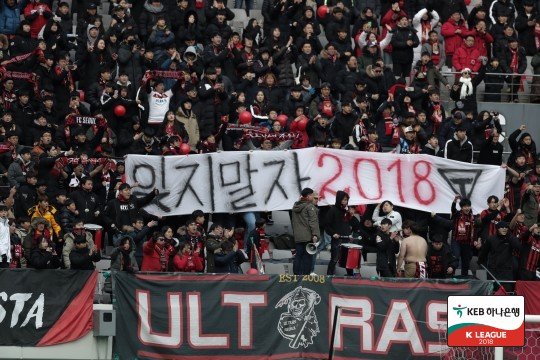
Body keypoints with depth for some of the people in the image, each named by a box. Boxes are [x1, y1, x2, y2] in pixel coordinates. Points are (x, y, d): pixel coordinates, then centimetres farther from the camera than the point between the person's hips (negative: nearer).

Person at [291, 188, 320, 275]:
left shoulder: (295, 206, 14)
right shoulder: (310, 206, -10)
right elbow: (313, 221, -17)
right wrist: (315, 234, -21)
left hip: (297, 237, 7)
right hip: (308, 237, -7)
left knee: (298, 256, 9)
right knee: (307, 257, -2)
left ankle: (297, 275, 10)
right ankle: (305, 275, -3)